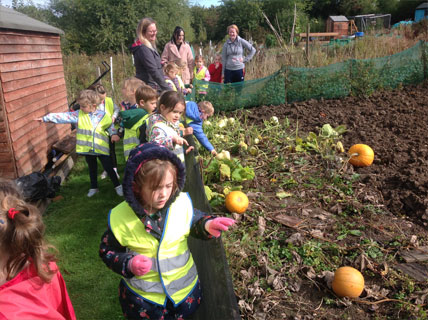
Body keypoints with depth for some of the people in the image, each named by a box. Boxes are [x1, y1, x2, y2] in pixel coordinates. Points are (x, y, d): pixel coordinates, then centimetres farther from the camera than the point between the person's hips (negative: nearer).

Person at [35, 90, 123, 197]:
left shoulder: (104, 116, -8)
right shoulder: (78, 115, -4)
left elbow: (111, 126, 6)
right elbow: (64, 116, -7)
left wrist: (114, 134, -12)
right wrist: (45, 118, -10)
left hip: (102, 148, -2)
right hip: (87, 148, 3)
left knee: (109, 168, 3)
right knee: (92, 169, 19)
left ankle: (117, 186, 20)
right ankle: (94, 187, 37)